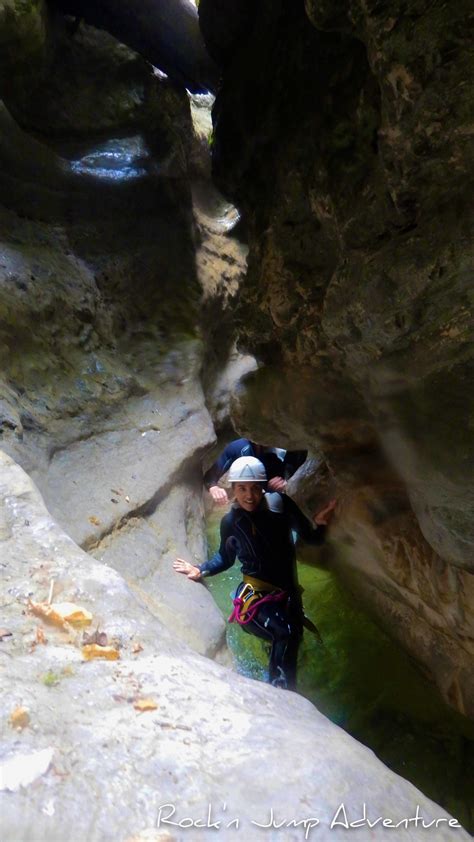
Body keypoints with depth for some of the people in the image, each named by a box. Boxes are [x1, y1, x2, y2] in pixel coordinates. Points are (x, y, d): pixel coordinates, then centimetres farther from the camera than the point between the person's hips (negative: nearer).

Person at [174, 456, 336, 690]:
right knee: (285, 634, -30)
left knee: (291, 643, 18)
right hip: (255, 592, -3)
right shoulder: (230, 522, -7)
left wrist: (320, 524, -26)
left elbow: (311, 539, -7)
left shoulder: (279, 504, -12)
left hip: (288, 592, 3)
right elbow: (225, 558, 12)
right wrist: (200, 571, 1)